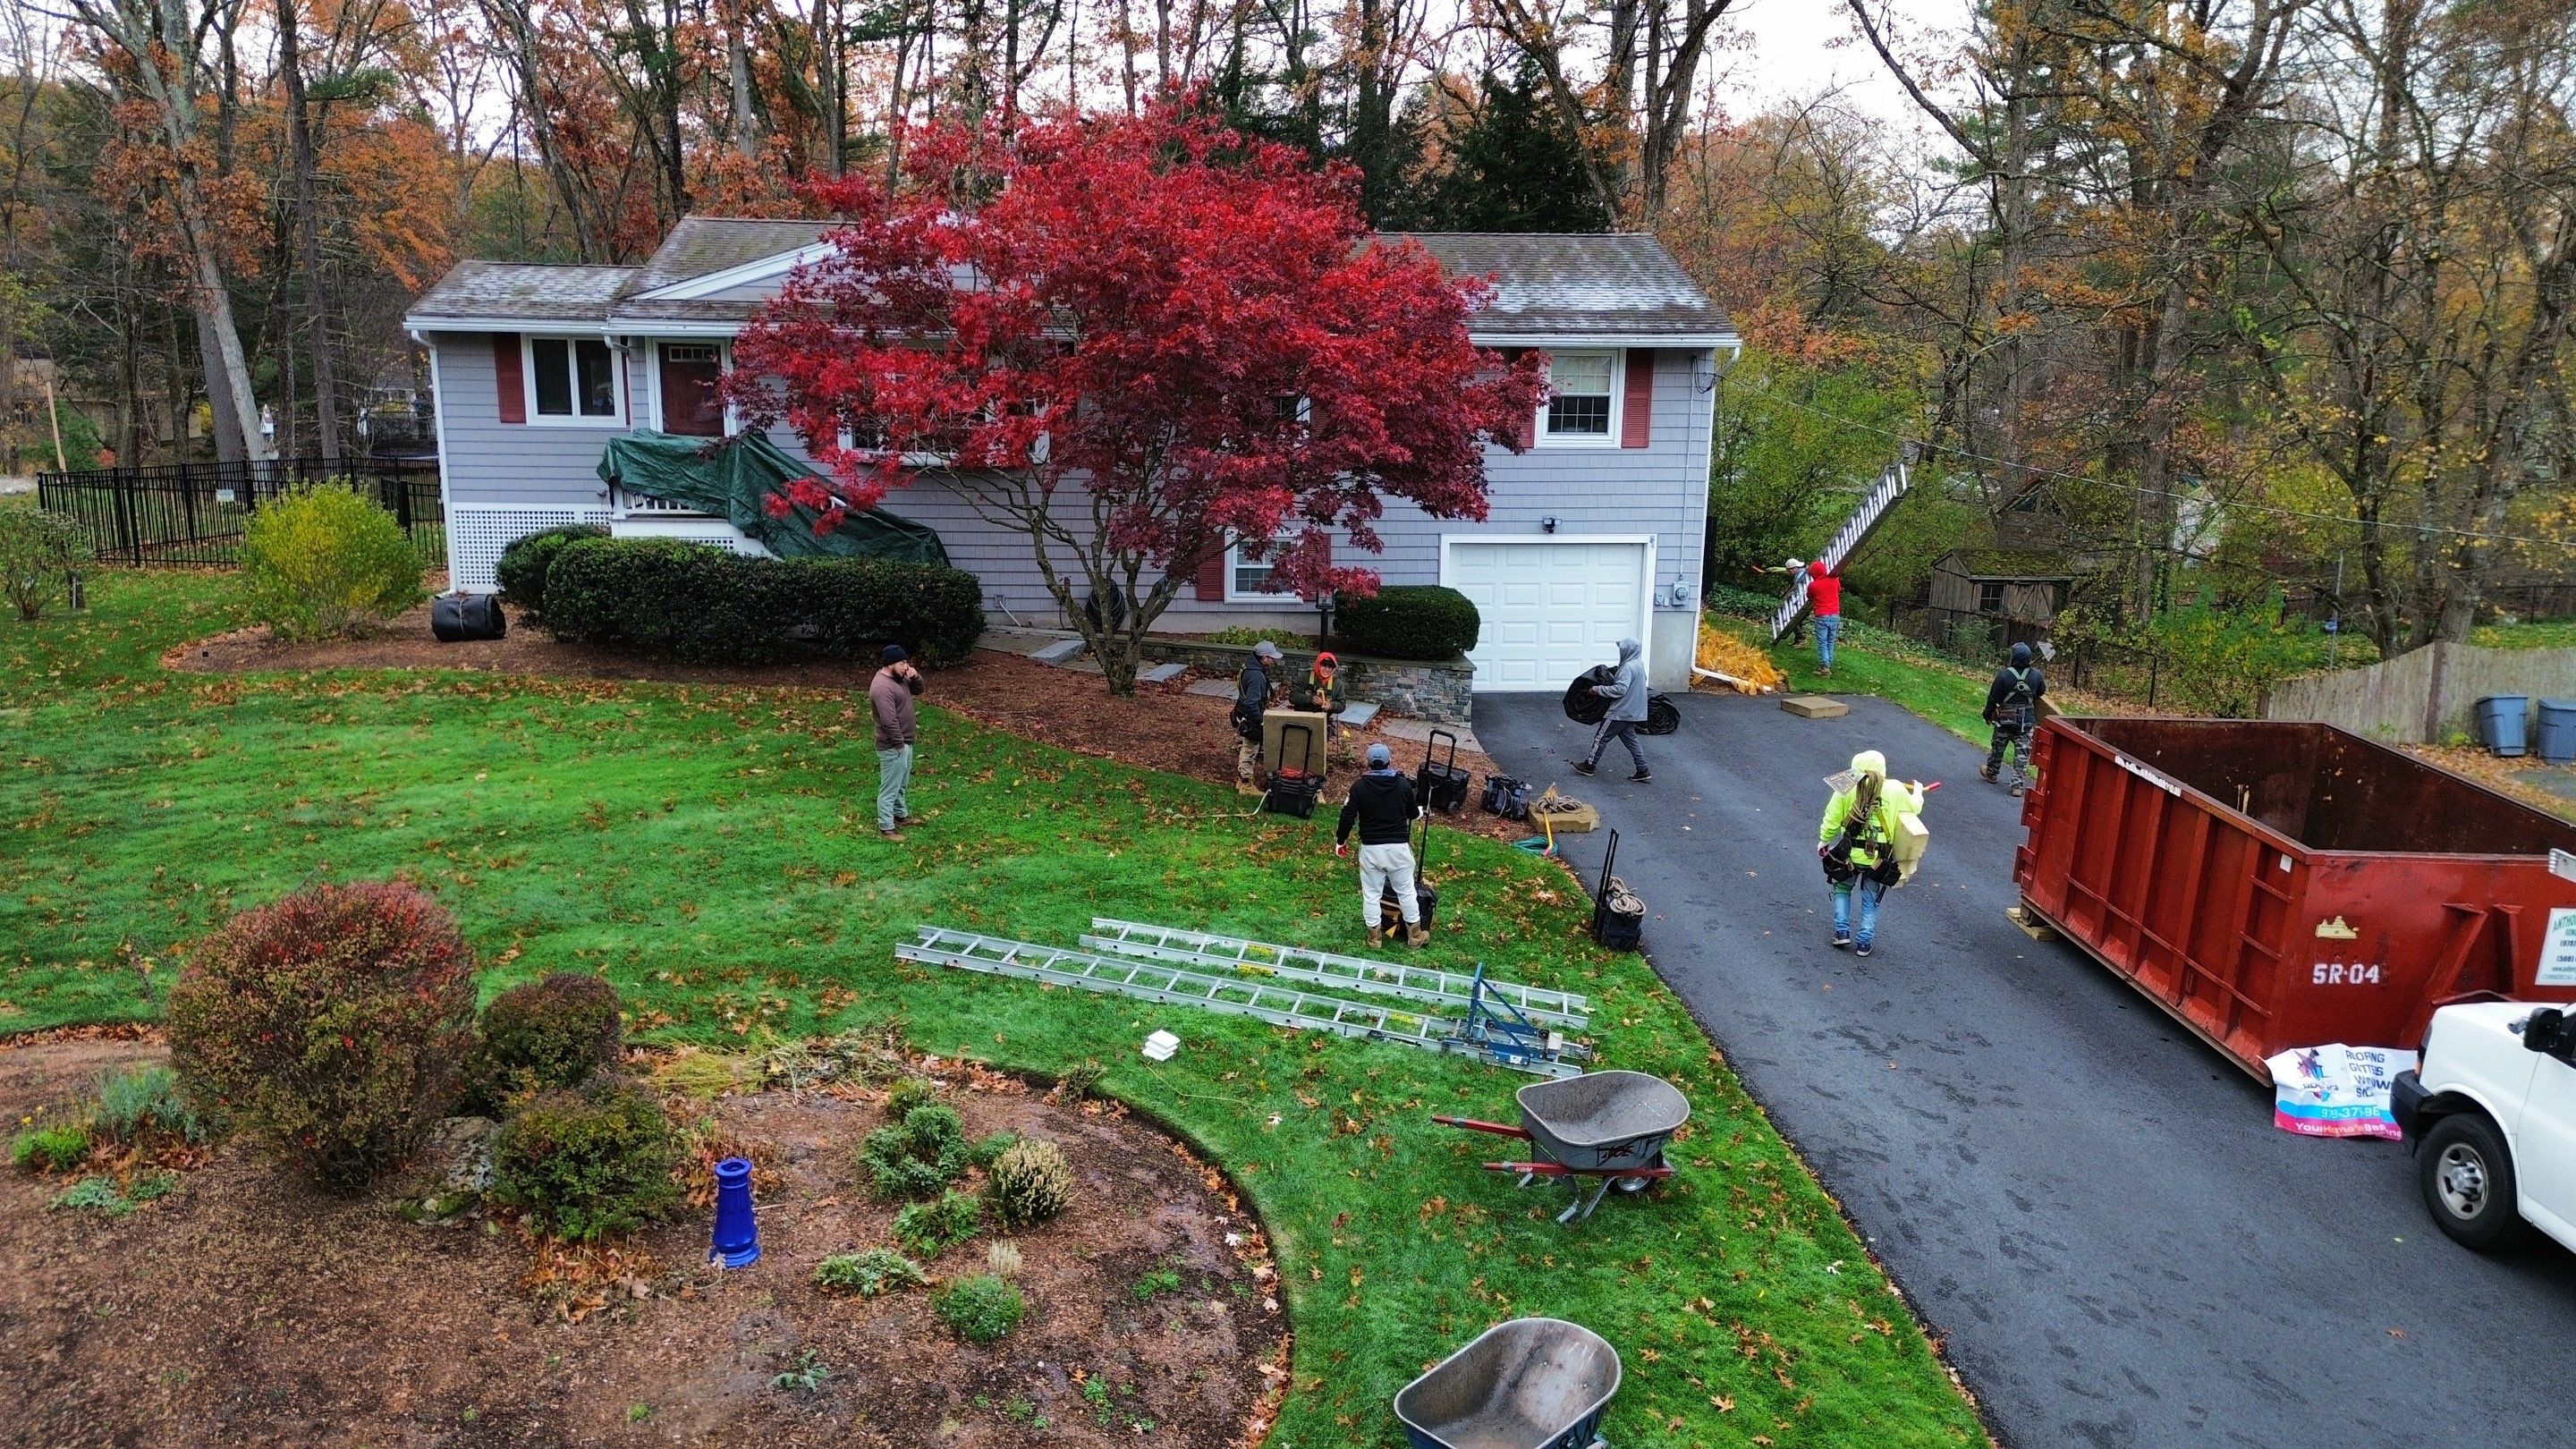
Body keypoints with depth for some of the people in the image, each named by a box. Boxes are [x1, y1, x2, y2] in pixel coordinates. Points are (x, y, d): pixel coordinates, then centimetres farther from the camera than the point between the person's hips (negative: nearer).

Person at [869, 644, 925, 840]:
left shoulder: (898, 677, 3)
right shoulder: (882, 687, -27)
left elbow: (917, 690, 15)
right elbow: (889, 721, -29)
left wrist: (915, 676, -6)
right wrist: (900, 744, -21)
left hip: (904, 742, 10)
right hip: (892, 747, -10)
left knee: (901, 783, 25)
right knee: (890, 787, 2)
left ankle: (900, 814, 42)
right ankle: (886, 827, 12)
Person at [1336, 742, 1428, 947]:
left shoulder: (1359, 786, -8)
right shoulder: (1403, 784, -5)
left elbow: (1348, 817, -8)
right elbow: (1414, 814, 8)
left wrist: (1340, 840, 9)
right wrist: (1420, 809, 33)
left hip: (1370, 849, -1)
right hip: (1398, 847, 1)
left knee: (1371, 894, 13)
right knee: (1406, 891, 15)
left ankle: (1374, 935, 22)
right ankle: (1415, 934, 26)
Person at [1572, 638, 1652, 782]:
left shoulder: (1628, 667, -22)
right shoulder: (1639, 664, 9)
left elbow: (1620, 689, -29)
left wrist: (1598, 689, -23)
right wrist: (1612, 678, 16)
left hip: (1621, 713, -9)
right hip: (1632, 712, 9)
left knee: (1601, 737, 3)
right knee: (1630, 740, 14)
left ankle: (1589, 765, 14)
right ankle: (1643, 770, 12)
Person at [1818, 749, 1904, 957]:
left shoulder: (1846, 789, -6)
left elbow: (1832, 820, -4)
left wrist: (1823, 840, 12)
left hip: (1850, 854, -1)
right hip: (1880, 859, 1)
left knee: (1842, 889, 23)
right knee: (1871, 900, 17)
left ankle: (1842, 932, 14)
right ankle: (1864, 943, 17)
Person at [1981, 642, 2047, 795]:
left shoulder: (2004, 674, -17)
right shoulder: (2036, 675, -9)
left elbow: (1993, 698, -10)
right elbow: (2041, 692, 12)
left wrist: (1988, 714, 5)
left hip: (2005, 719, -1)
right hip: (2026, 721, 1)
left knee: (1998, 747, 19)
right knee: (2022, 753, 5)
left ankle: (1991, 772, 38)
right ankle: (2018, 784, 1)